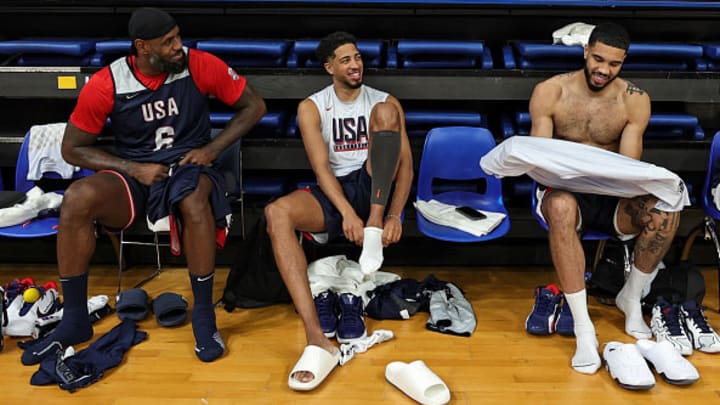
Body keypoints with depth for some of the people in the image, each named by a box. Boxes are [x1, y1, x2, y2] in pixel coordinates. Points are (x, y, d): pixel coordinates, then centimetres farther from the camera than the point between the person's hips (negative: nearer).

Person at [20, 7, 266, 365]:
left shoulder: (200, 66, -7)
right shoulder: (106, 84, -7)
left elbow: (253, 105, 2)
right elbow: (72, 148, 1)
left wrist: (211, 149, -8)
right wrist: (133, 168, -12)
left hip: (188, 168, -1)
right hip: (133, 176, 2)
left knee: (194, 199, -39)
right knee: (77, 198, -29)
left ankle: (203, 315, -21)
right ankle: (75, 320, -12)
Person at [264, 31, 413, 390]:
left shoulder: (385, 101, 8)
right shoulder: (311, 107, 6)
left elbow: (406, 164, -1)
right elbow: (321, 167, -7)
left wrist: (394, 215, -18)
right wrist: (347, 213, -25)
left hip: (375, 188, 0)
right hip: (334, 191, 1)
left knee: (384, 113, -23)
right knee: (276, 213, -33)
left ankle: (374, 227, -28)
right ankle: (317, 340, -43)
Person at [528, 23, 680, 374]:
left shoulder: (635, 100, 1)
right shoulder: (550, 91, -3)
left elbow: (629, 164, -7)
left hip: (614, 198, 2)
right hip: (566, 191, -2)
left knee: (664, 209, -29)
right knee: (561, 207, -39)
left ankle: (632, 297, -1)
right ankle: (582, 326, -32)